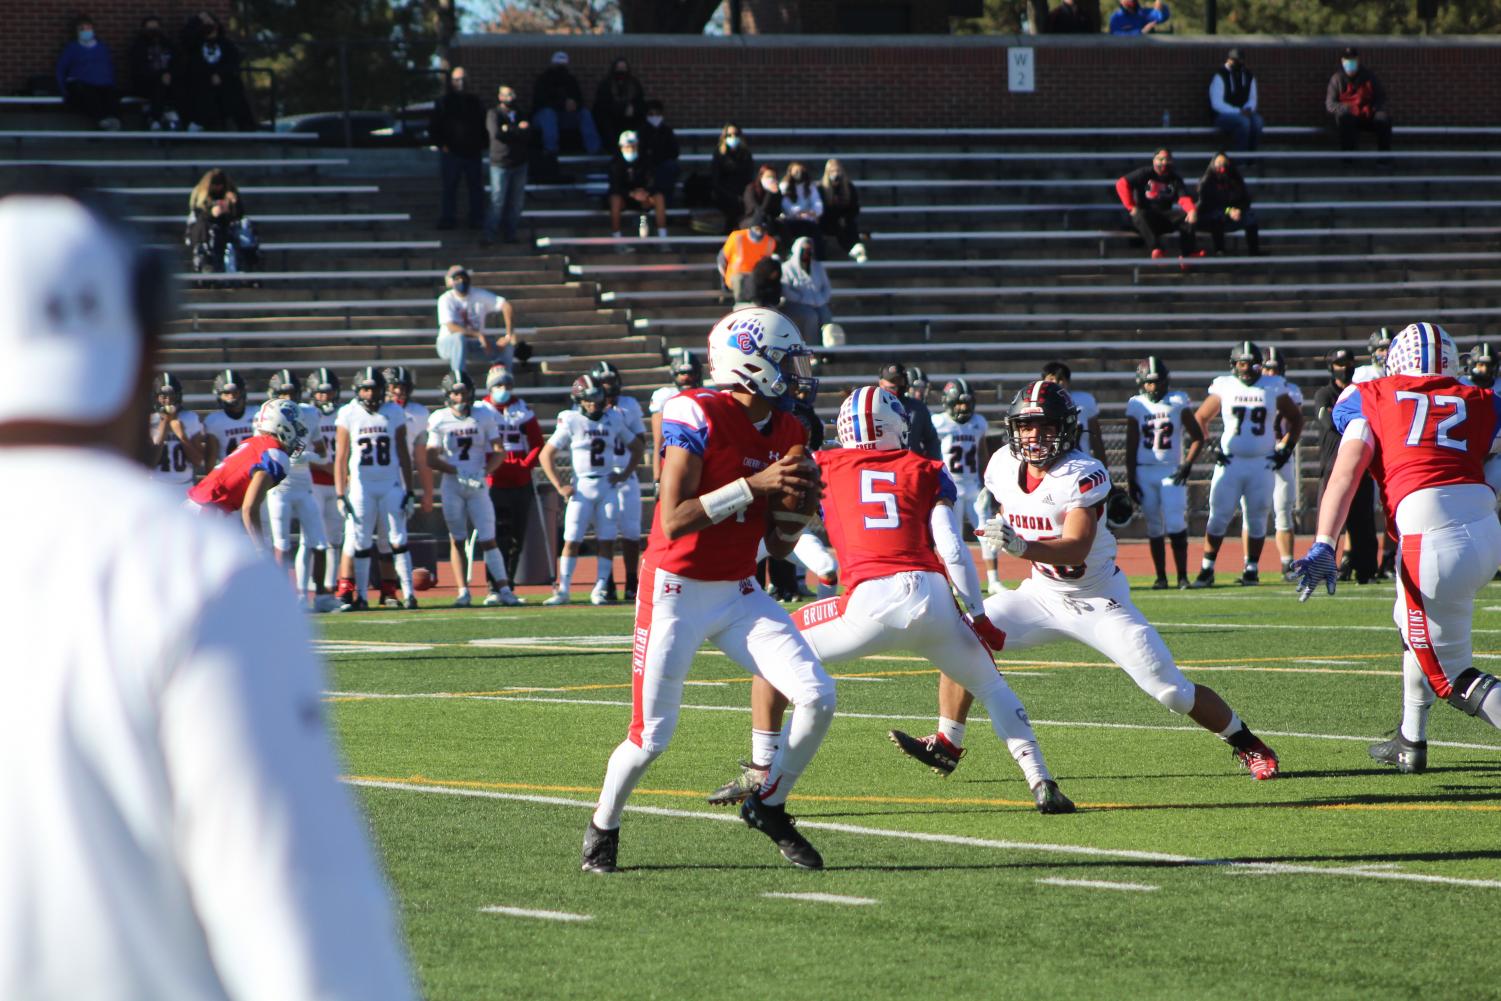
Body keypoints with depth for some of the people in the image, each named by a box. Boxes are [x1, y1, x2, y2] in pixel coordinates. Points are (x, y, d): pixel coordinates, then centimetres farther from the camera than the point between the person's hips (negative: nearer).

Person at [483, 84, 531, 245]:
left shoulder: (520, 115, 13)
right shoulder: (493, 114, -1)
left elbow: (528, 134, -3)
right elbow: (496, 133, -18)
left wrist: (508, 129, -13)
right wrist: (518, 129, -11)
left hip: (519, 164, 5)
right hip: (500, 164, -5)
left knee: (516, 203, 5)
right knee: (497, 201, -7)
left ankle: (509, 234, 14)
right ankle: (488, 235, 0)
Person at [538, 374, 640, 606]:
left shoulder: (614, 419, 4)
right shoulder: (571, 421, -4)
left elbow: (636, 448, 18)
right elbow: (546, 455, -2)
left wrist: (624, 474, 5)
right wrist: (560, 486, -7)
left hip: (608, 485, 3)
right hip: (582, 487, -3)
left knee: (607, 540, 0)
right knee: (572, 539, -5)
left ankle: (600, 589, 8)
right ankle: (563, 589, 1)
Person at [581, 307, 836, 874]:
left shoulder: (786, 432, 4)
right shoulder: (700, 418, -18)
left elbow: (779, 548, 10)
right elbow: (674, 519, -24)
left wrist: (798, 504, -10)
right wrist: (753, 485, -27)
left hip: (738, 594, 6)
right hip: (677, 593, -6)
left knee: (817, 699, -9)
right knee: (651, 739, -3)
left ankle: (769, 806, 13)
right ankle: (603, 828, 25)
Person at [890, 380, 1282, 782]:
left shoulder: (1082, 475, -25)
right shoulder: (1003, 467, -6)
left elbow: (1076, 548, -39)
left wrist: (1022, 546, -52)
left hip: (1099, 603, -5)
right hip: (1042, 594, 5)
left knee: (1172, 691, -8)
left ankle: (1246, 744, 14)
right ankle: (946, 745, 0)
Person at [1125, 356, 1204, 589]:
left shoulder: (1178, 402, 1)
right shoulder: (1137, 405, 5)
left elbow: (1198, 438, 5)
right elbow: (1131, 446, 7)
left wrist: (1188, 464, -8)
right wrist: (1130, 480, 3)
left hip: (1172, 472, -2)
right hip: (1145, 472, 2)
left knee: (1176, 526, -11)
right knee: (1154, 528, 4)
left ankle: (1182, 576, -5)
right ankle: (1160, 576, 9)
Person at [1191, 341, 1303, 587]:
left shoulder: (1273, 388, 3)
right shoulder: (1224, 388, 2)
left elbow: (1296, 418, 15)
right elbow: (1200, 419, 10)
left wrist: (1287, 447, 6)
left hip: (1262, 464, 1)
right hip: (1230, 462, -1)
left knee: (1257, 518, 4)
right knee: (1219, 516, -5)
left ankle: (1252, 569, 14)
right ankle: (1207, 569, 0)